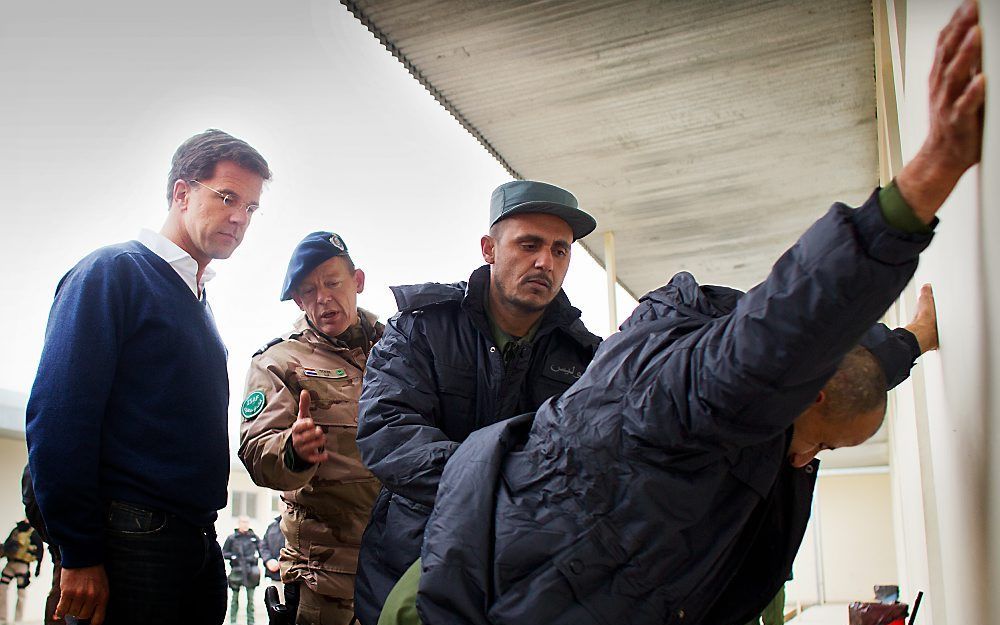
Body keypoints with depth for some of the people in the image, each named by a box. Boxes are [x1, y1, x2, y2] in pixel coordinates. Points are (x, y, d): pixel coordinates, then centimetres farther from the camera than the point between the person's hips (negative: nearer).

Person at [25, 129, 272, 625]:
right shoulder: (113, 271, -7)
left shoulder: (199, 301, 17)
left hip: (198, 542, 8)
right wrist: (80, 556, -18)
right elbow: (56, 417, -16)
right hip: (130, 542, -8)